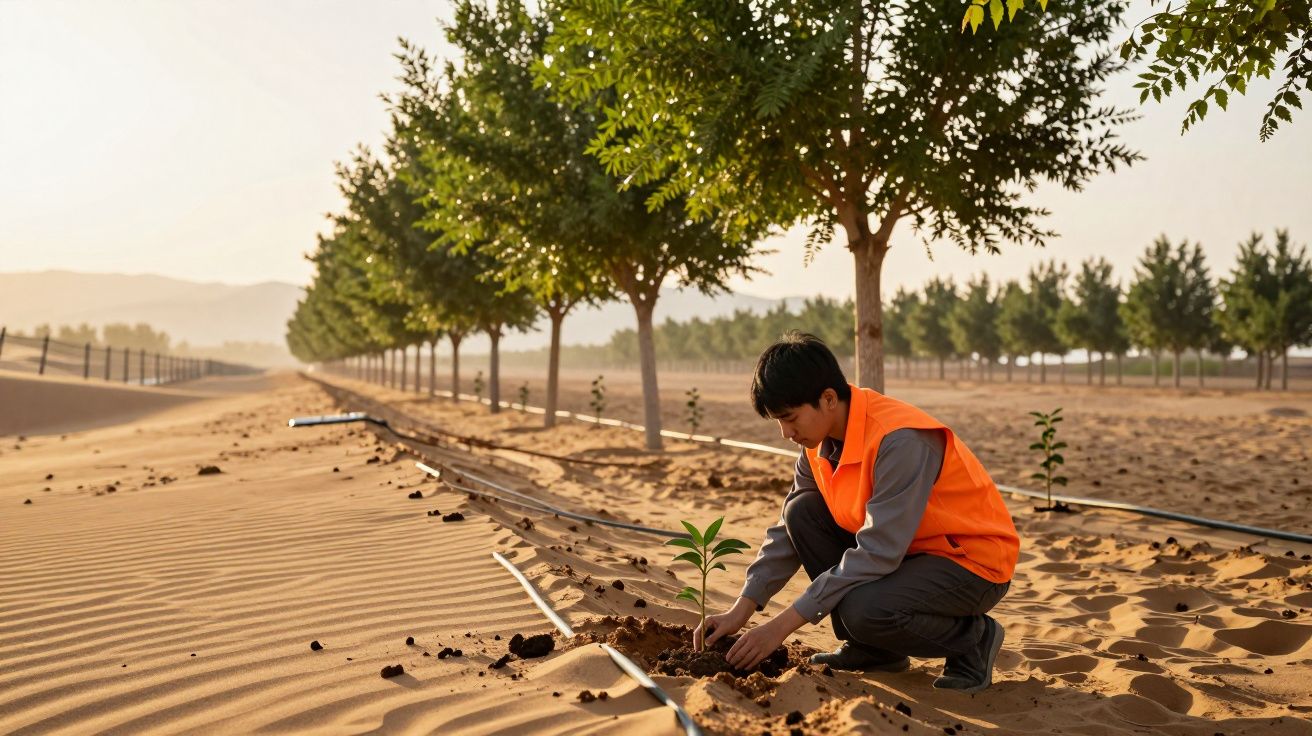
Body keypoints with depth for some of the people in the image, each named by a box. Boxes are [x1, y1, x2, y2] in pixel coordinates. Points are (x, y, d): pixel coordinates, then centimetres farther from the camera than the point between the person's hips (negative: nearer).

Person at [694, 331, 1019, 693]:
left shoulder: (899, 441, -29)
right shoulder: (821, 440, -4)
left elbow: (877, 553, -31)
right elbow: (789, 530, 3)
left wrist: (782, 625, -29)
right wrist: (740, 611, -7)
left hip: (975, 561, -8)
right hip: (905, 551, 8)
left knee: (865, 610, -33)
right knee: (803, 512, -8)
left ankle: (973, 638, -2)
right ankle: (870, 648, 4)